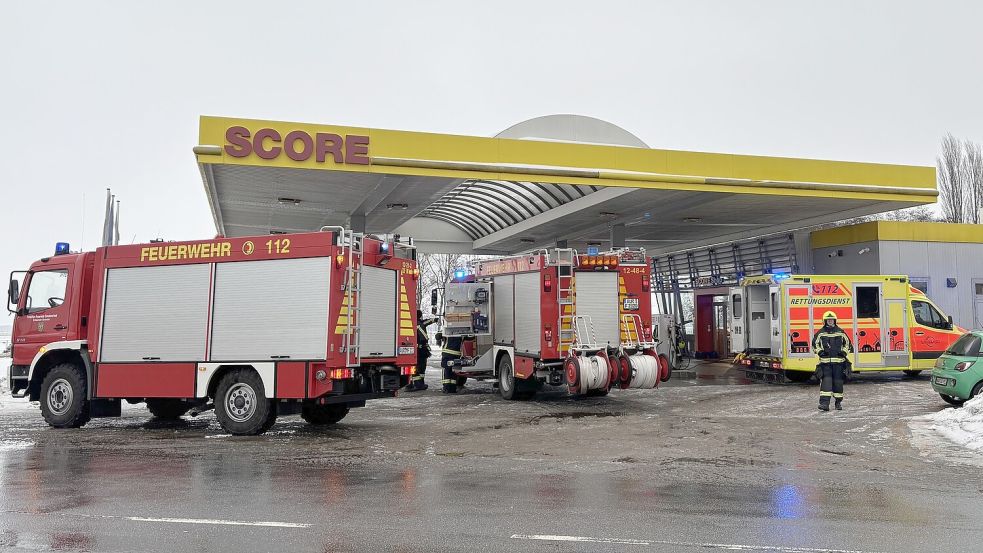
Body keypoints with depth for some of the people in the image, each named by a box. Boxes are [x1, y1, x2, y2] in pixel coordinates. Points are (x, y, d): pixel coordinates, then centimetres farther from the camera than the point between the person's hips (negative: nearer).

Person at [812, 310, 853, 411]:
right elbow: (815, 344, 11)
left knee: (838, 381, 7)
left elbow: (848, 343, 17)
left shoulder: (840, 332, 9)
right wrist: (820, 351, -6)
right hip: (825, 362, -1)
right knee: (826, 381, -10)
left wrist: (844, 352, 1)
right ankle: (824, 402, -15)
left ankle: (839, 402, 21)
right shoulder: (820, 333, 5)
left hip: (838, 361, 2)